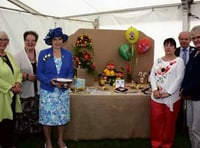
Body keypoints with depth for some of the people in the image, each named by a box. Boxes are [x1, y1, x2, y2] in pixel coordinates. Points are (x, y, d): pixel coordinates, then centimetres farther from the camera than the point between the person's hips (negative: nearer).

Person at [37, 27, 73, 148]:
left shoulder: (68, 54, 3)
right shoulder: (43, 54, -5)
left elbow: (70, 72, 6)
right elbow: (39, 73, -5)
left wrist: (68, 82, -14)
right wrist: (50, 81, -21)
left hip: (63, 91, 2)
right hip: (48, 91, -2)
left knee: (63, 116, 10)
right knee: (47, 116, 5)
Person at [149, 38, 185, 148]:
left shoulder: (179, 61, -2)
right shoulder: (158, 60, 11)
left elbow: (179, 78, -9)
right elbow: (152, 75, 5)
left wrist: (168, 93, -15)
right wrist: (155, 90, -10)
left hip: (171, 97, -3)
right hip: (156, 96, 3)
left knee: (169, 121, 8)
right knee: (156, 120, 7)